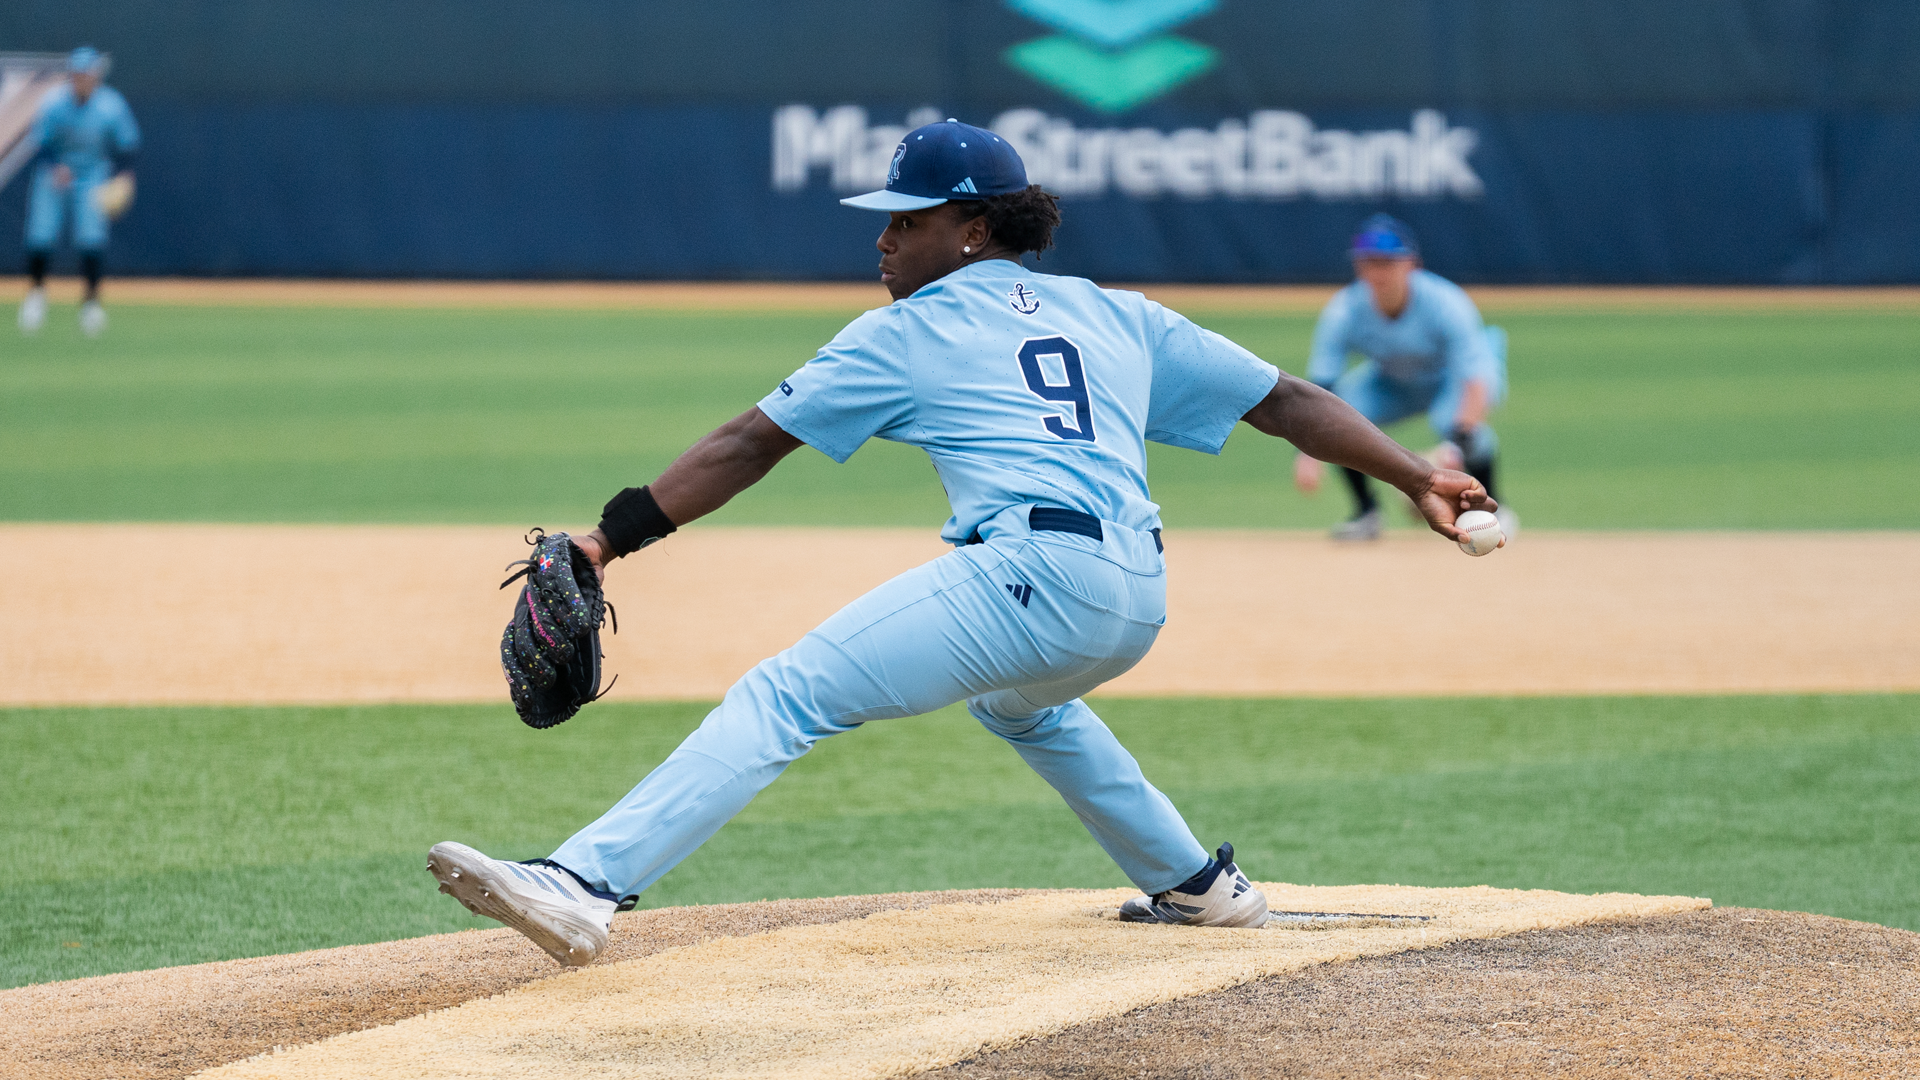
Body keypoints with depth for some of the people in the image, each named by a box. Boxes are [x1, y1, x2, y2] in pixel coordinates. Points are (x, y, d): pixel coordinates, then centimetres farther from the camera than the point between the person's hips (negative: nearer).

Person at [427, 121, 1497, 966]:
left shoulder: (905, 334, 11)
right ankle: (1198, 882, 45)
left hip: (1030, 572, -7)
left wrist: (612, 539, 5)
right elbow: (1287, 399, 20)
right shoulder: (1118, 317, 24)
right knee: (1018, 698, 41)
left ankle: (586, 887, -29)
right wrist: (1419, 475, 23)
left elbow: (749, 445, 7)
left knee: (783, 697, -13)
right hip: (1138, 606, 7)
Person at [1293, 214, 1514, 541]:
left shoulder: (1445, 303, -34)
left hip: (1454, 377, -3)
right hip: (1392, 383, 3)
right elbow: (1319, 384, -29)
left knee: (1453, 419, -36)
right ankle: (1366, 510, -3)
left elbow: (1475, 380, -41)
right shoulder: (1344, 312, -26)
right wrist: (1308, 453, -44)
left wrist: (1458, 446, -57)